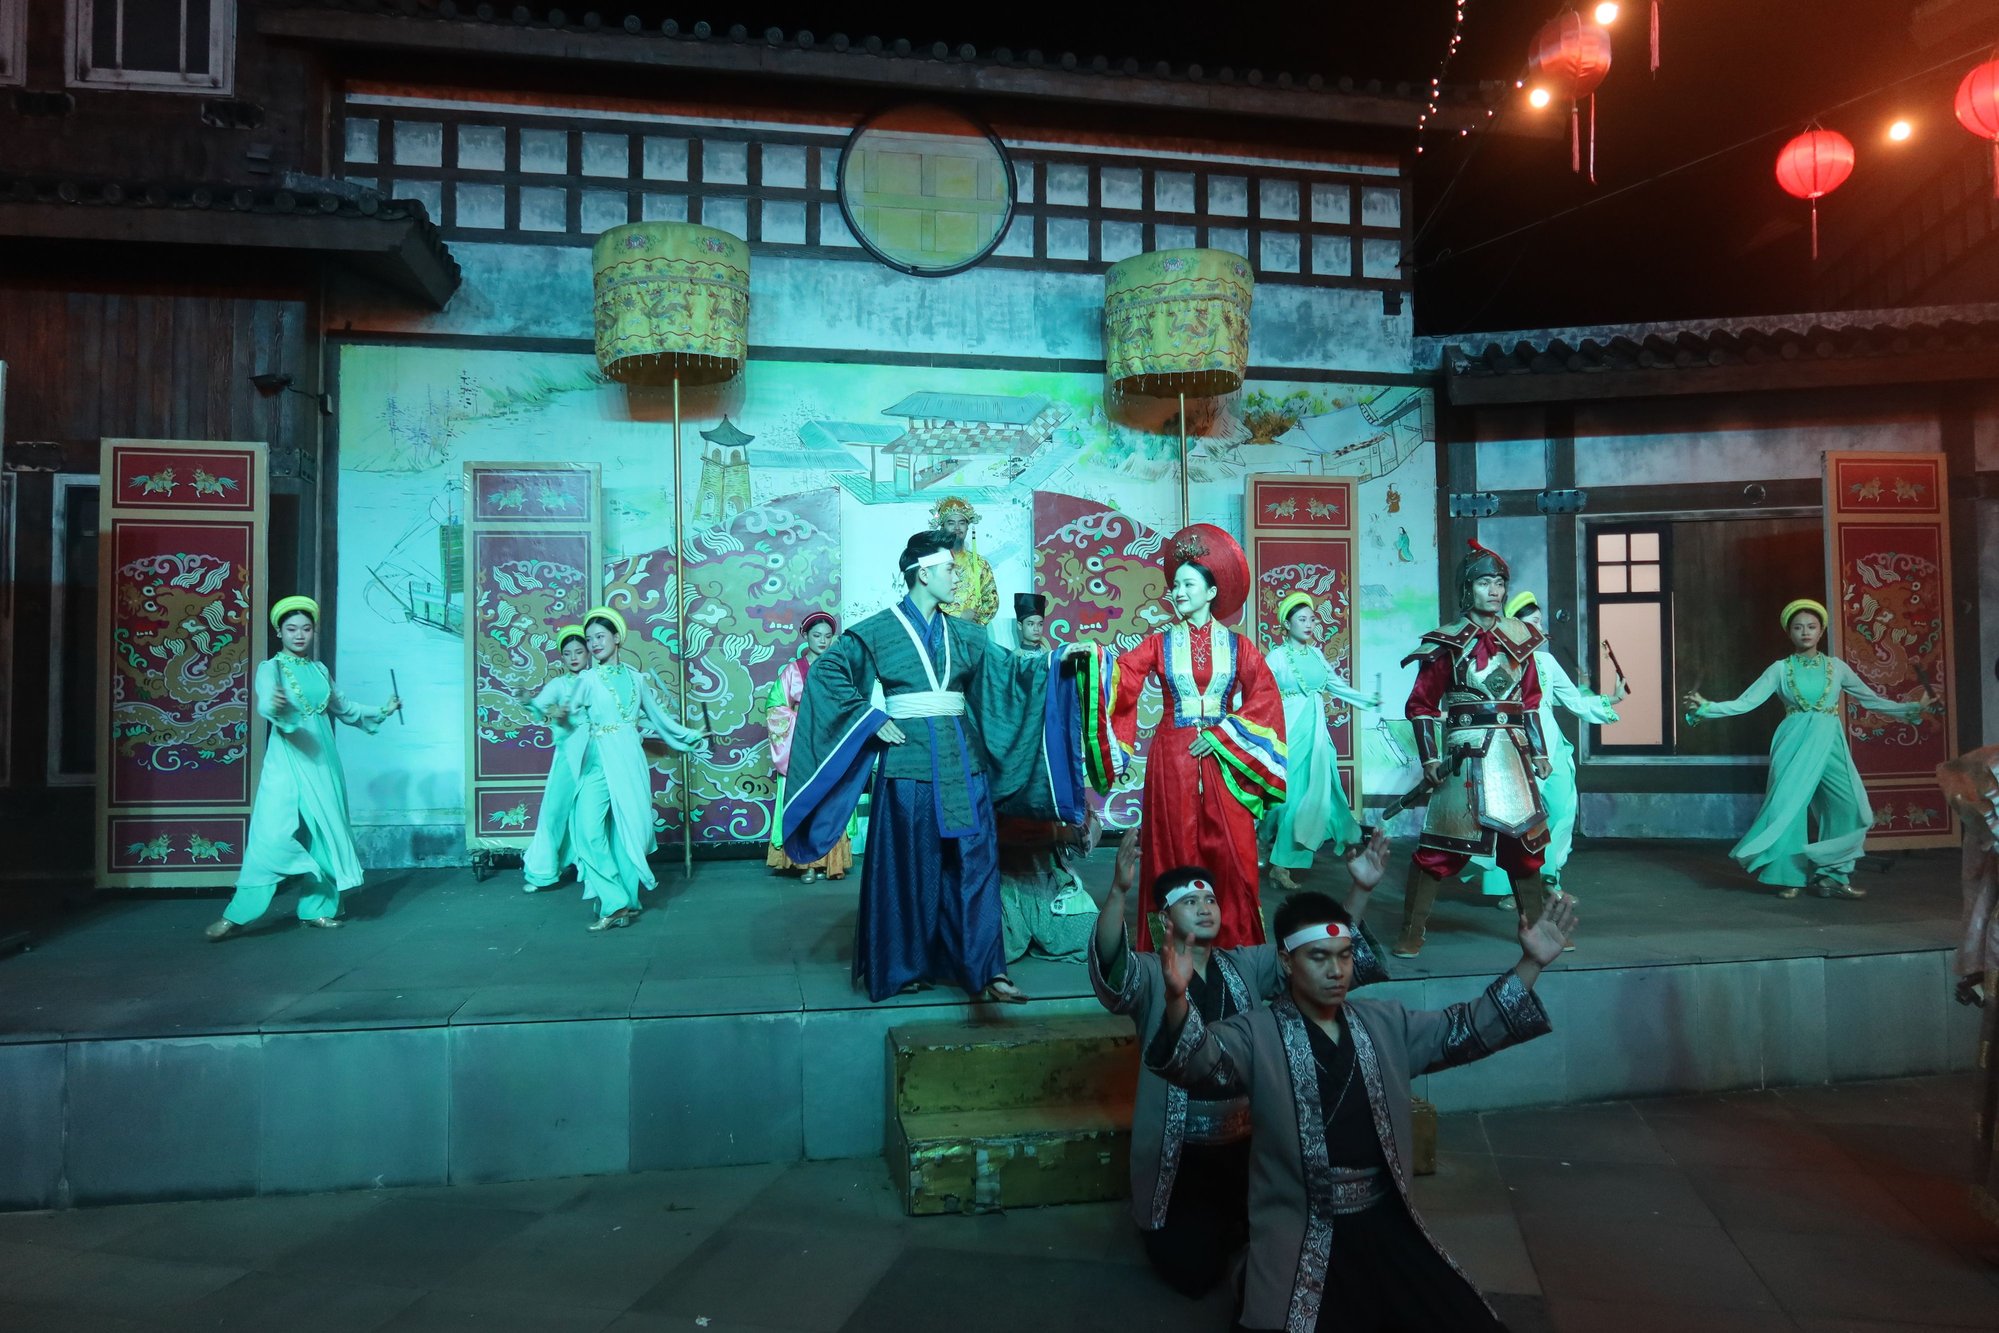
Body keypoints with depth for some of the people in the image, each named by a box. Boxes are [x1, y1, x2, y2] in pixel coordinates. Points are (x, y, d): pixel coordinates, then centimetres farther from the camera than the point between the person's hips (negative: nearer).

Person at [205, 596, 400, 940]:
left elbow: (343, 707, 27)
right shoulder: (270, 668, -5)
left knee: (324, 833, 7)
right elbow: (265, 703, -25)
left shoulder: (320, 670, 12)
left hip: (322, 760, 6)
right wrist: (276, 706, -48)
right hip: (287, 761, -6)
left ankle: (316, 908, 18)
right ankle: (236, 916, -7)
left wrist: (381, 712, 23)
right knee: (272, 836, -13)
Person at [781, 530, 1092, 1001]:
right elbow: (826, 669, -4)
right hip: (909, 761, -4)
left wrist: (1055, 660, -8)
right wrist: (871, 718, -9)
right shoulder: (879, 630, -2)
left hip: (960, 761, 4)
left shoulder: (959, 633, 12)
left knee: (974, 861, 2)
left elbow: (1006, 666, 6)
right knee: (910, 866, 4)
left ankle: (984, 968, 6)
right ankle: (904, 965, 19)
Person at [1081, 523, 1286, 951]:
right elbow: (1122, 675, -11)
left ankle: (1232, 942, 13)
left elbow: (1265, 700, -1)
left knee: (1230, 855, 0)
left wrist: (1223, 735, -10)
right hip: (1173, 756, 0)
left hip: (1224, 758, 0)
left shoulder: (1237, 646, 4)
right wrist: (1092, 657, -30)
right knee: (1177, 853, 3)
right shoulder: (1160, 644, 4)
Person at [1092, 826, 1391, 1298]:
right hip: (1181, 1152, -4)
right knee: (1193, 1270, -7)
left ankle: (1229, 1222, 35)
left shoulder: (1248, 965, 4)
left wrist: (1360, 891, -18)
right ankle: (1186, 1224, 26)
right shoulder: (1149, 974, -10)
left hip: (1247, 1140, 4)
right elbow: (1111, 965, -32)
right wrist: (1119, 891, -51)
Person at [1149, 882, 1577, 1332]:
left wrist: (1530, 964, -1)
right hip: (1300, 1236, -5)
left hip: (1386, 1221, 5)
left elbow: (1467, 1029, 10)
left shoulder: (1386, 1023, 7)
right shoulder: (1257, 1036, -11)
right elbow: (1200, 1062, -27)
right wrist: (1177, 998, -48)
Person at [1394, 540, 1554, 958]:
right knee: (1440, 844, -3)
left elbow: (1530, 700, 15)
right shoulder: (1449, 642, -5)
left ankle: (1536, 927, 26)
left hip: (1513, 752, 5)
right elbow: (1422, 705, -5)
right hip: (1466, 753, -5)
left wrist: (1539, 750, 12)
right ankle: (1411, 933, 4)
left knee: (1525, 839, 10)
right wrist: (1430, 758, -11)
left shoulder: (1519, 637, 9)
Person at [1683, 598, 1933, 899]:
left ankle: (1831, 877, 8)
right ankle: (1788, 877, 5)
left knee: (1849, 808, -5)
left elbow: (1872, 699, 18)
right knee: (1789, 807, -6)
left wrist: (1913, 708, 13)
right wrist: (1705, 707, -18)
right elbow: (1746, 702, -5)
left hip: (1829, 744, 2)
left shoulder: (1836, 667, 9)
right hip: (1795, 743, -2)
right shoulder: (1780, 669, 2)